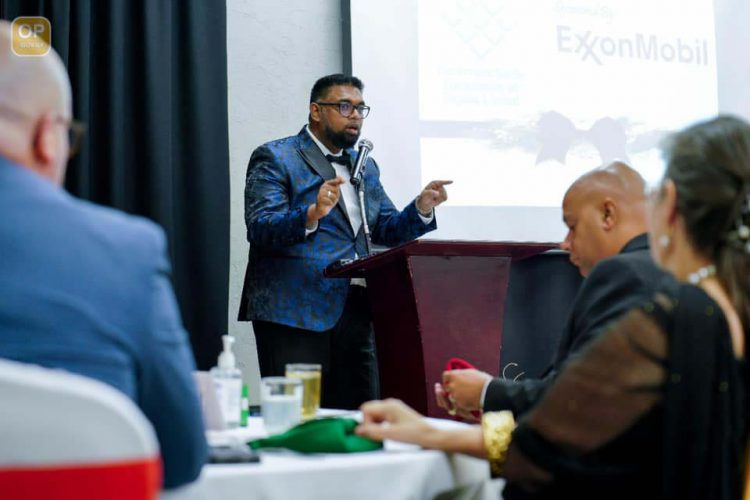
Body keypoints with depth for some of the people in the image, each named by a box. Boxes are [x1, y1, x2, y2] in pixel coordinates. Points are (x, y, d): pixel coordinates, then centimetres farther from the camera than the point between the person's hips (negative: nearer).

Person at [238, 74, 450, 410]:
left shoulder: (365, 165, 21)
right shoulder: (275, 158, -1)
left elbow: (386, 230, 19)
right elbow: (259, 228, -12)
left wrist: (422, 209, 0)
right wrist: (312, 215, -29)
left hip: (354, 312, 7)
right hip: (294, 313, -6)